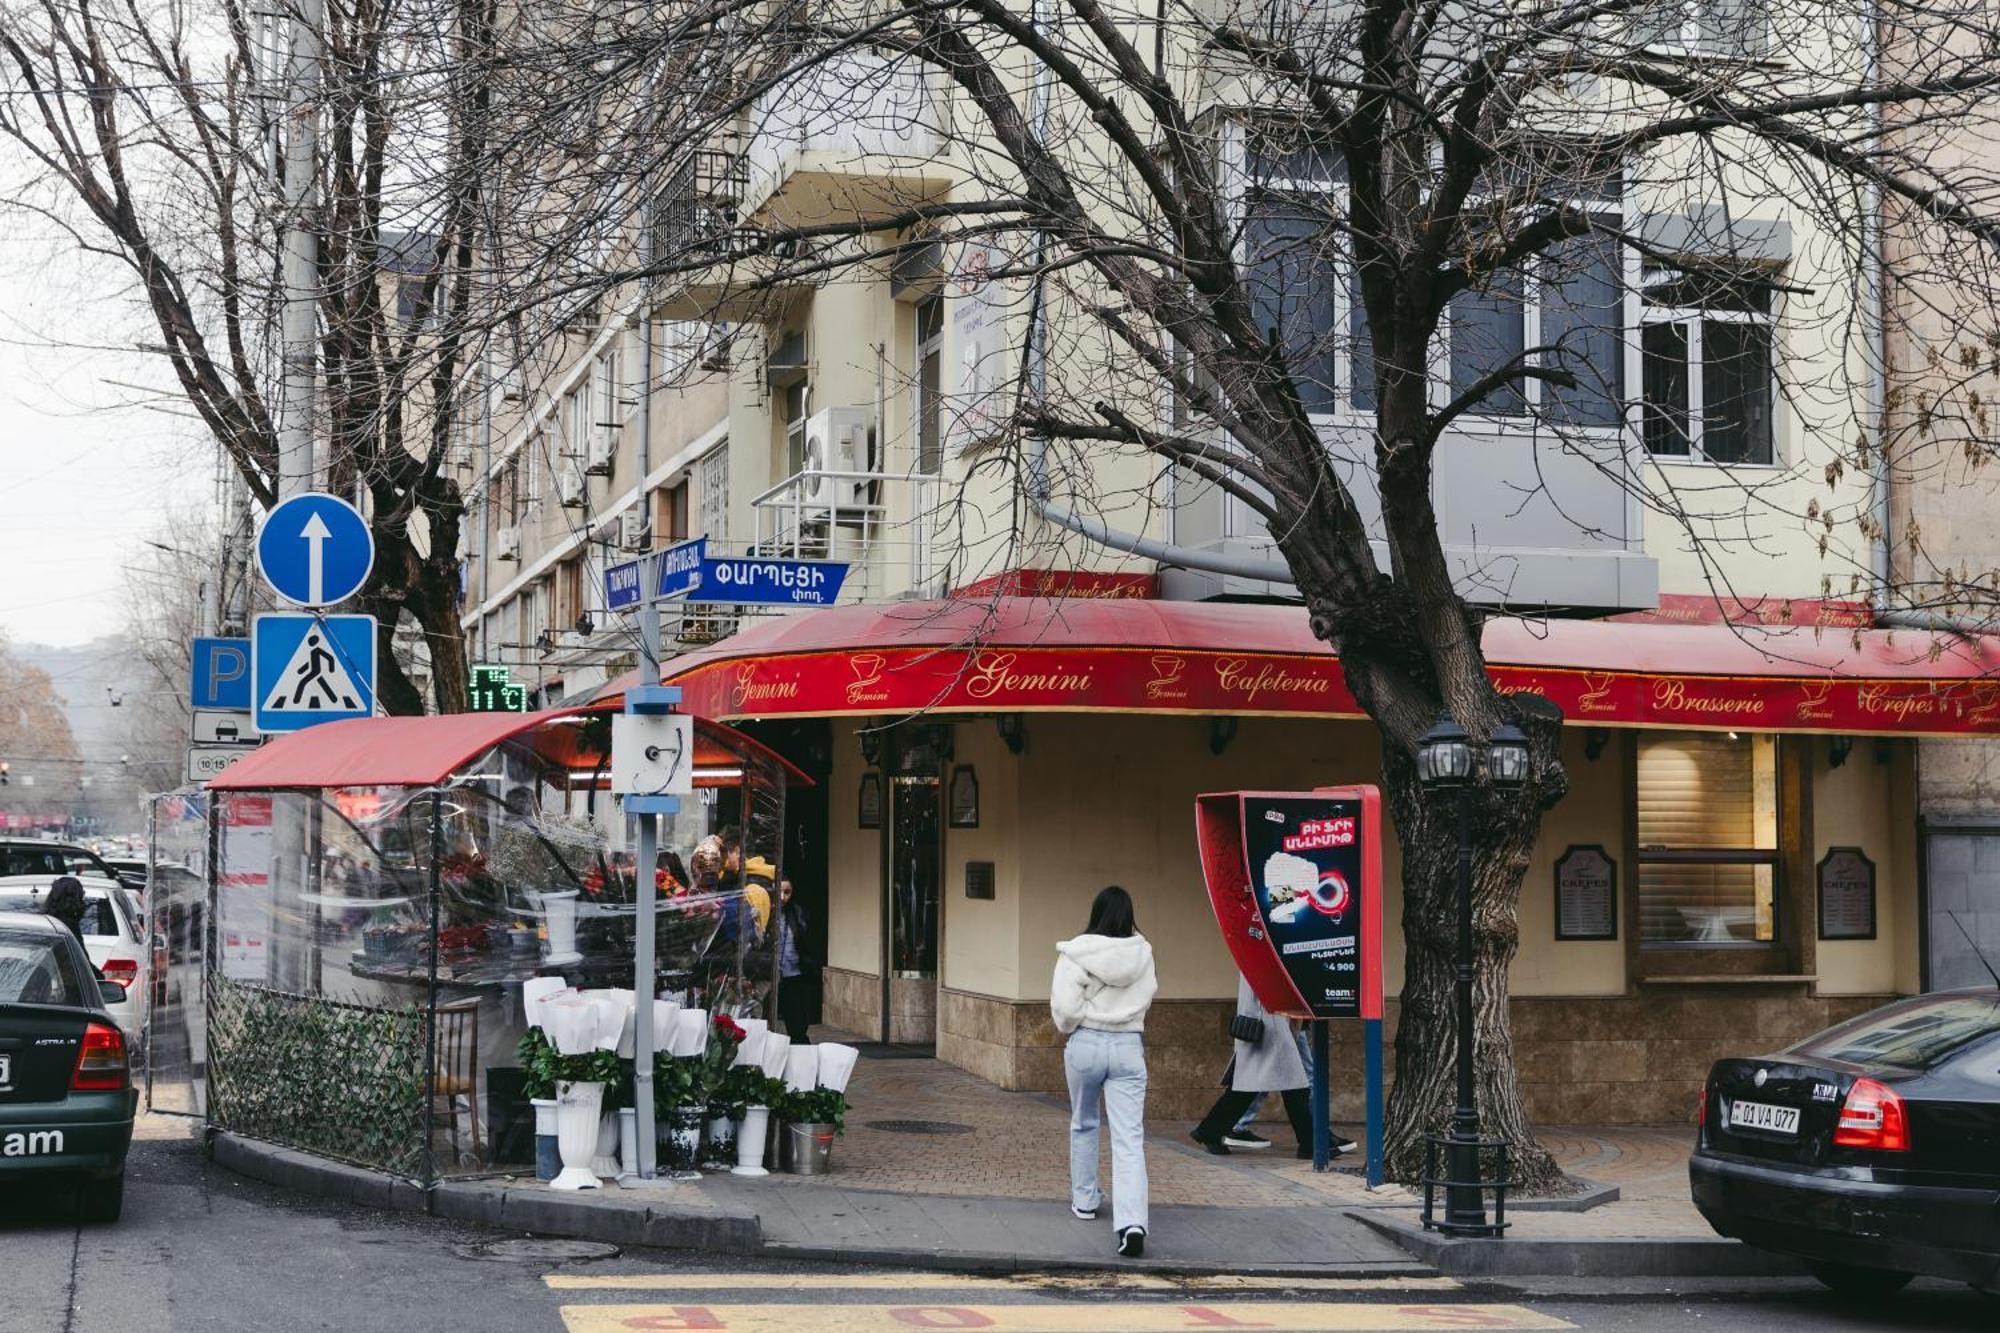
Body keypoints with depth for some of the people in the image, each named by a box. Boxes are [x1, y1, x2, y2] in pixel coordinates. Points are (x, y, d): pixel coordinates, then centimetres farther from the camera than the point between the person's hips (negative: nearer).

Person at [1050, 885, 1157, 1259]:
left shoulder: (1077, 953, -10)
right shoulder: (1142, 954, 0)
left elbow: (1065, 1006, -14)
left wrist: (1069, 1028, 6)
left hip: (1086, 1043, -1)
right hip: (1129, 1046, 1)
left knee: (1084, 1125, 23)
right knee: (1129, 1139, -4)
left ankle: (1084, 1201, 35)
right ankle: (1132, 1222, -18)